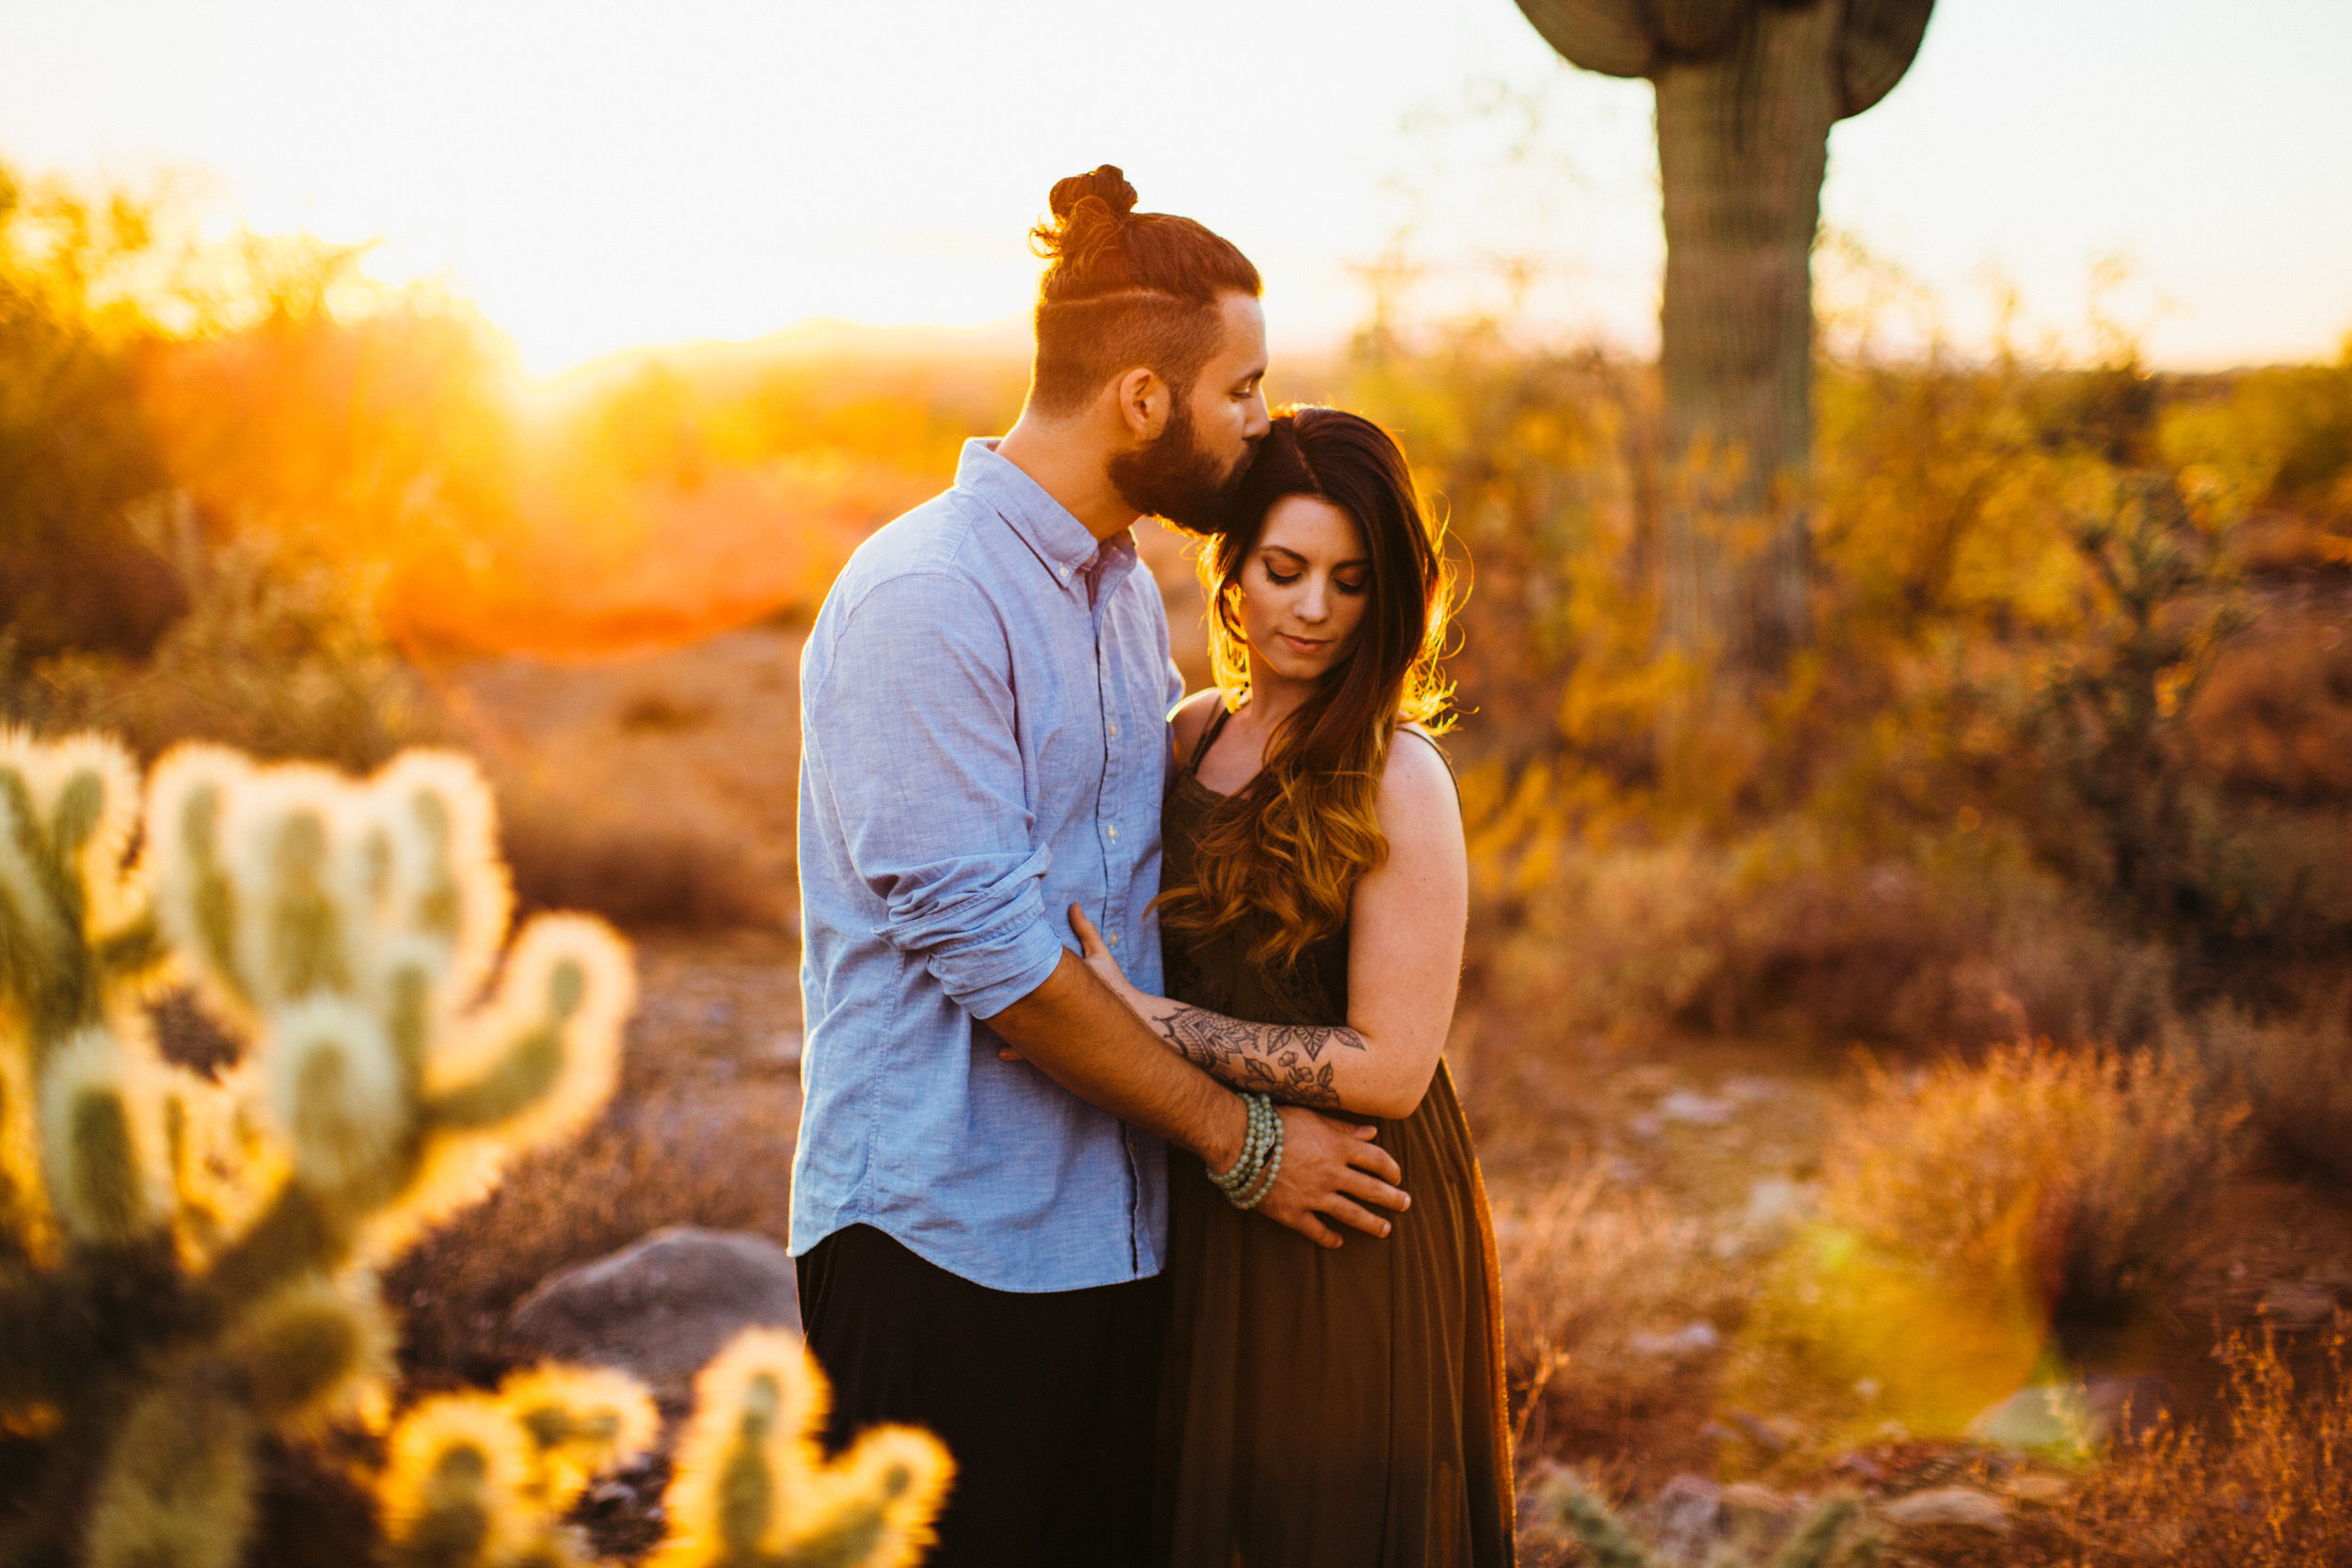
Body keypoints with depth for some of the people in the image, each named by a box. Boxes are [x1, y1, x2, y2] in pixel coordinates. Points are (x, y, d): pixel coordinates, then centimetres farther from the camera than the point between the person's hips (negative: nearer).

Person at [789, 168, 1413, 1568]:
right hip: (948, 1232, -8)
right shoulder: (924, 599, -15)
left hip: (1118, 1228, 8)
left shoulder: (1128, 587, 14)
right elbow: (987, 947, -18)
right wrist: (1238, 1134, -12)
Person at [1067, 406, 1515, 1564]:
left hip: (1350, 1241, -6)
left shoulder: (1396, 782, -15)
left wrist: (1141, 1018, -18)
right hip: (1202, 1220, 6)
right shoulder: (1193, 735, 5)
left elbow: (1388, 1068, -19)